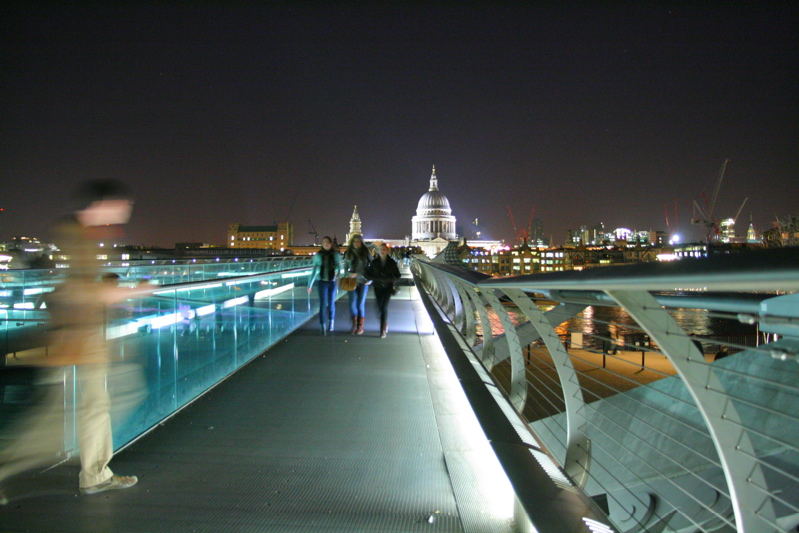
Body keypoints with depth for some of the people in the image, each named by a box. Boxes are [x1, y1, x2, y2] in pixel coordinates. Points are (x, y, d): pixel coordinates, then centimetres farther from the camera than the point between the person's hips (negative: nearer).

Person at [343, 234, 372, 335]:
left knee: (361, 304, 1)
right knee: (352, 303, -2)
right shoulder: (348, 253, 4)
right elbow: (345, 267, 12)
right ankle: (354, 325, 13)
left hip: (364, 281, -2)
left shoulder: (366, 252, -1)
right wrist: (349, 274, -7)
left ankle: (361, 327, 11)